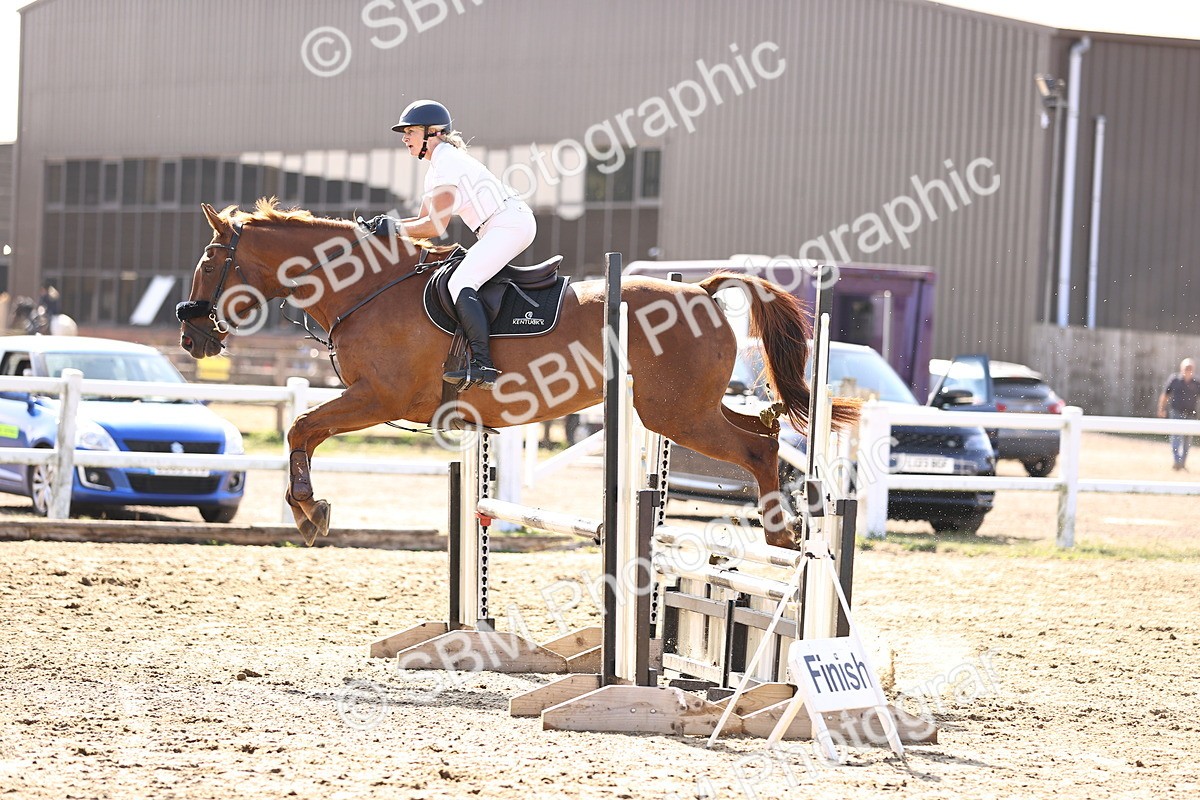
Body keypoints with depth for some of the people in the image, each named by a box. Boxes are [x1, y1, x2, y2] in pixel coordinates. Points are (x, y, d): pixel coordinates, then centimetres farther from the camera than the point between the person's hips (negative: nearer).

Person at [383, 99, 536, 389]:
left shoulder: (446, 164, -13)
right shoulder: (437, 168, 20)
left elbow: (435, 227, -19)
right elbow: (426, 219, 23)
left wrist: (396, 229, -8)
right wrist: (384, 224, 11)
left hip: (511, 224, -11)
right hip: (500, 229, 11)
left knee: (460, 283, -22)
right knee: (460, 280, 17)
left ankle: (482, 365, -31)